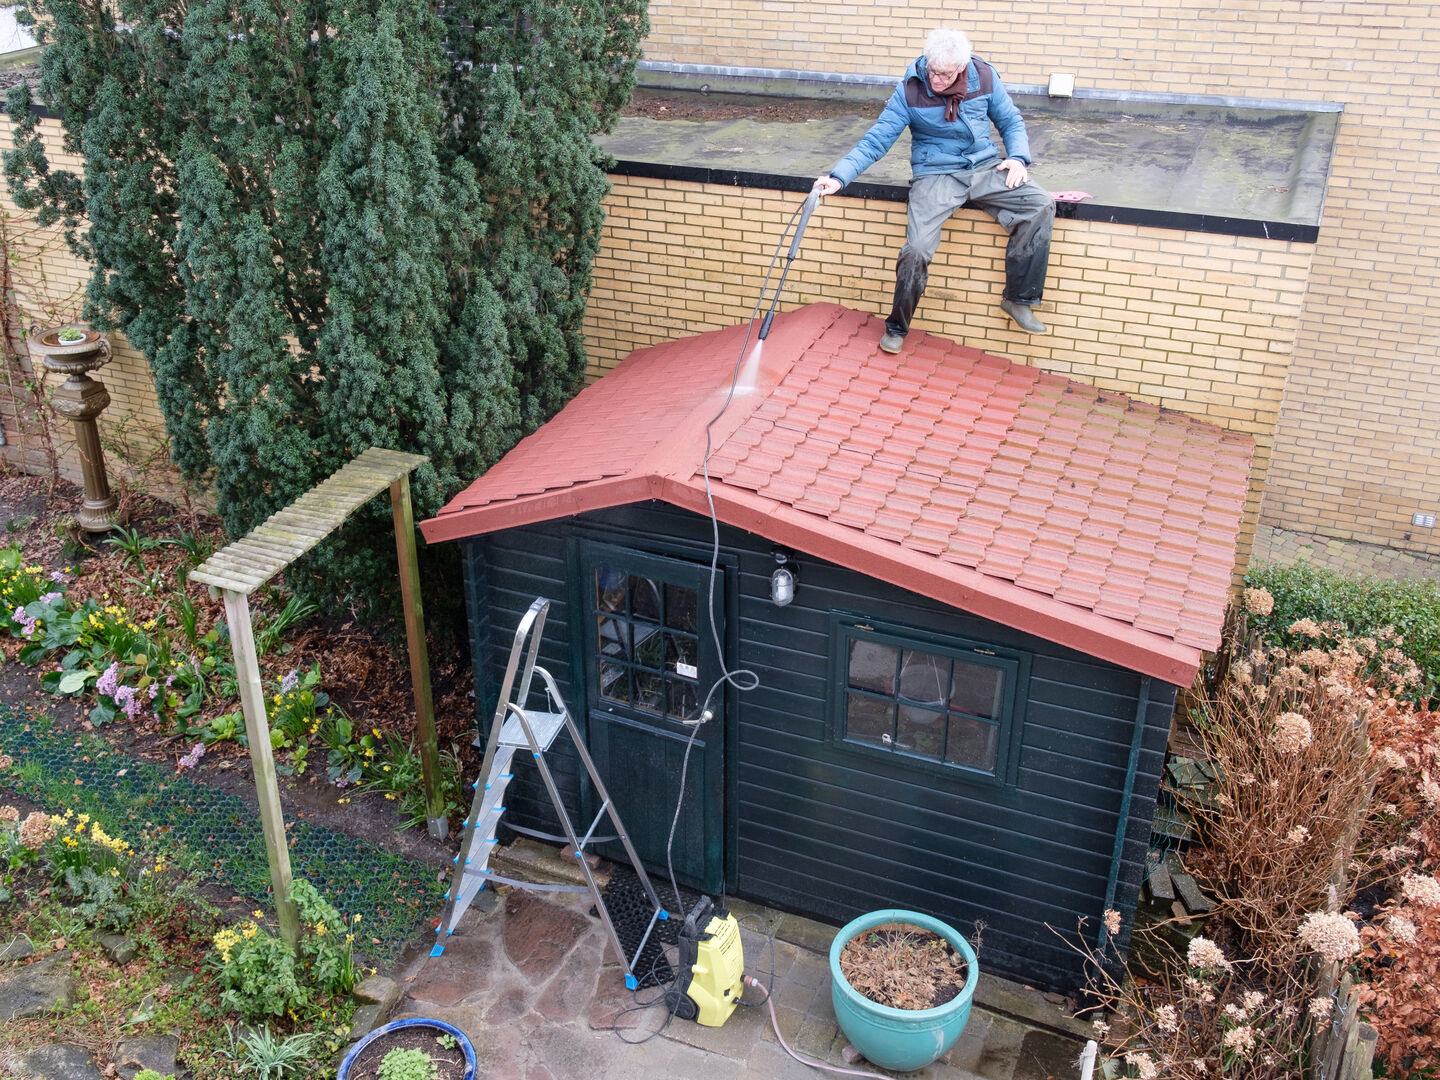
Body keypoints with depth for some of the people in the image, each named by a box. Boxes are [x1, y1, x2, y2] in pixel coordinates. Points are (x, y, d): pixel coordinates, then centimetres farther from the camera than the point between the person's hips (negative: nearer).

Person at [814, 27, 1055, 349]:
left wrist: (1018, 157, -7)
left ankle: (1018, 299, -6)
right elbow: (876, 140, -9)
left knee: (1041, 205, -19)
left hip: (985, 168, 3)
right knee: (917, 249, -24)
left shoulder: (984, 78, -2)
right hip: (935, 174, -3)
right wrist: (839, 177, -21)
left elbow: (1011, 122, 12)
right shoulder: (910, 90, -8)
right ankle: (897, 328, 2)